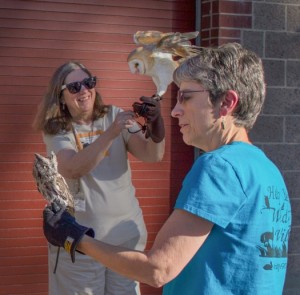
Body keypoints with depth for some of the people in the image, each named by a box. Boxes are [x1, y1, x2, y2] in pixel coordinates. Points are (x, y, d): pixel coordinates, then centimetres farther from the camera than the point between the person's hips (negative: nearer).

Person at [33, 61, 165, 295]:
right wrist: (110, 133, -33)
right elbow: (72, 170, -23)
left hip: (126, 232, 2)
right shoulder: (56, 130, -4)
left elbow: (152, 155, -8)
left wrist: (155, 123, -28)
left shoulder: (114, 116, 1)